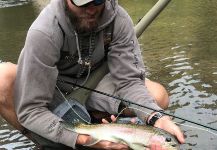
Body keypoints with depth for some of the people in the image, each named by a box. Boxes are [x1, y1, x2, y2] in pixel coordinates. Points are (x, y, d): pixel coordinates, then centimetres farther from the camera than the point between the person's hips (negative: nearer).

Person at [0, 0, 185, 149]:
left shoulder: (119, 19, -23)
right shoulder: (43, 32, -33)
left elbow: (128, 81, -18)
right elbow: (30, 110, -32)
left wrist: (156, 118, -37)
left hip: (94, 84, 2)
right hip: (54, 91, -2)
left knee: (158, 96, -19)